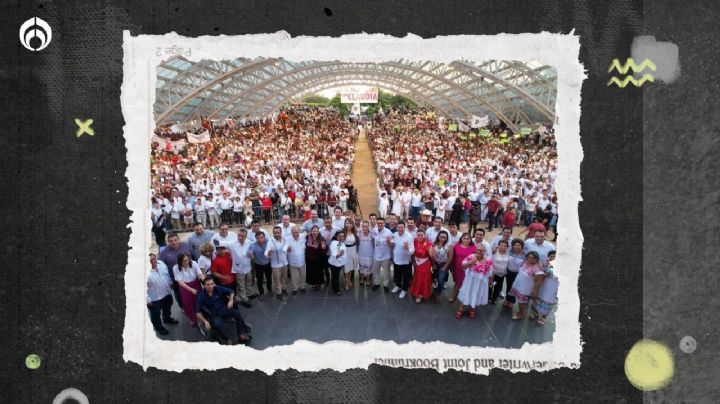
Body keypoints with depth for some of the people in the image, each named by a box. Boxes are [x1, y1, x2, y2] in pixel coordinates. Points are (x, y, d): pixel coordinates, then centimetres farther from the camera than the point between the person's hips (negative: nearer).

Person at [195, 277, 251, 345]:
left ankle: (241, 335, -16)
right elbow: (197, 312, -11)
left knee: (237, 313, -24)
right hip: (214, 315, -3)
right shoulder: (201, 296, -14)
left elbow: (231, 292, 5)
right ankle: (228, 341, -15)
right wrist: (205, 321, -24)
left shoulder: (218, 288, -8)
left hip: (224, 310, 3)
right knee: (217, 325, -35)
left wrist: (231, 300, -15)